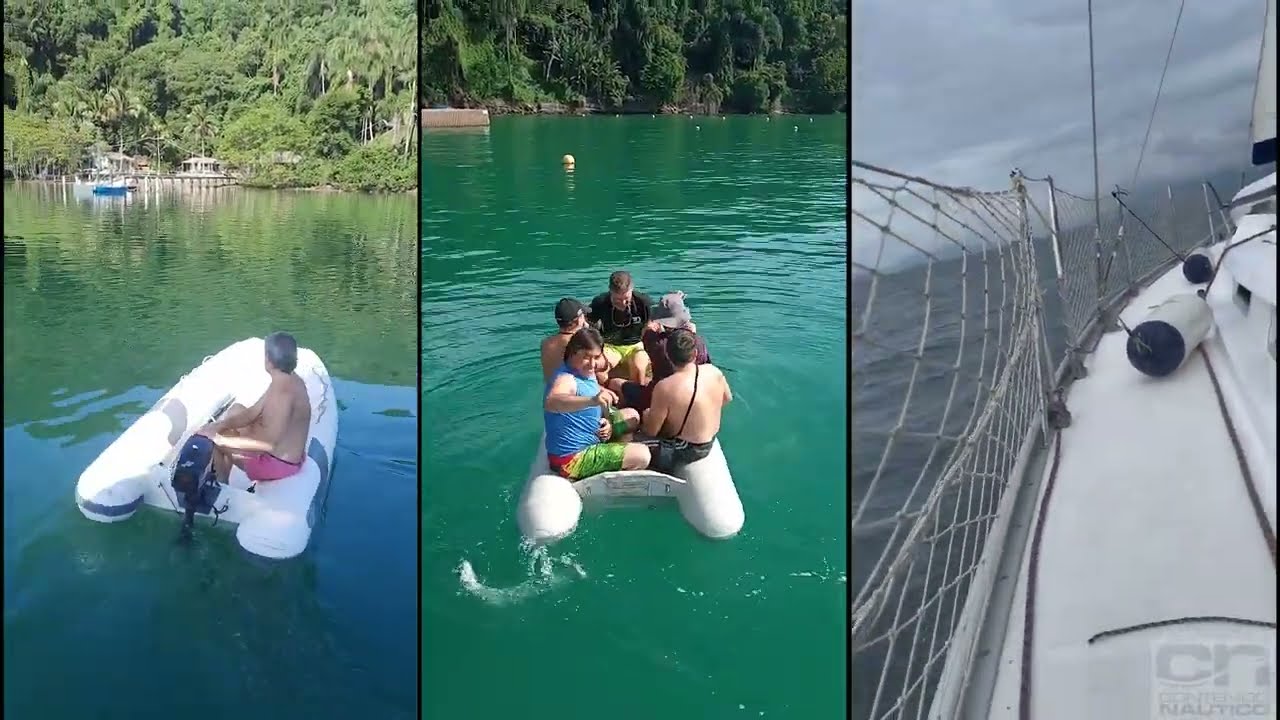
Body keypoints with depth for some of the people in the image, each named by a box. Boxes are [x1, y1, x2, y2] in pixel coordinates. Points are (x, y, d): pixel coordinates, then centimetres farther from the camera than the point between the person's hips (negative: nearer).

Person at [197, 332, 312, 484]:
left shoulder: (283, 390, -29)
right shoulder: (288, 381, 3)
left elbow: (269, 442, -38)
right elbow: (253, 413, 8)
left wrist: (220, 439, -35)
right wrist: (220, 425, -6)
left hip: (277, 463, -10)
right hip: (288, 455, 10)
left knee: (210, 439, 0)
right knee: (236, 410, 23)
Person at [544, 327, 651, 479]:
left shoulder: (587, 374, 3)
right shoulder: (566, 379, -26)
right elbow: (550, 402, -50)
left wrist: (608, 423, -7)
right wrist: (591, 401, -64)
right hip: (571, 459, -10)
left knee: (631, 416, 25)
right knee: (642, 456, -19)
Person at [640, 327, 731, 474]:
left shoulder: (665, 388, -29)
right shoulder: (714, 371, -11)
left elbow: (651, 431, -18)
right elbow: (727, 398, 10)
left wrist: (646, 416, 4)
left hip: (683, 452, -7)